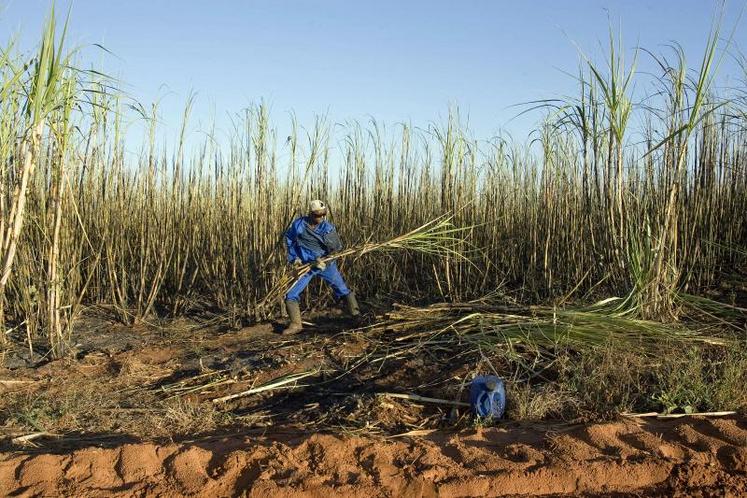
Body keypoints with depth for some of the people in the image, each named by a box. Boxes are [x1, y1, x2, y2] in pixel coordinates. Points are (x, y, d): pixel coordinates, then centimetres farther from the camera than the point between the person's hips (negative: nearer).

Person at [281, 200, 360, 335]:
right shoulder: (298, 225, -11)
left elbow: (337, 249, -11)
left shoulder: (328, 228, -15)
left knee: (344, 291, 2)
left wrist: (324, 262, -27)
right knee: (291, 295, -6)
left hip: (325, 264, -1)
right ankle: (296, 324, 6)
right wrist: (294, 258, 1)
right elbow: (289, 239, 8)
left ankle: (356, 314, 17)